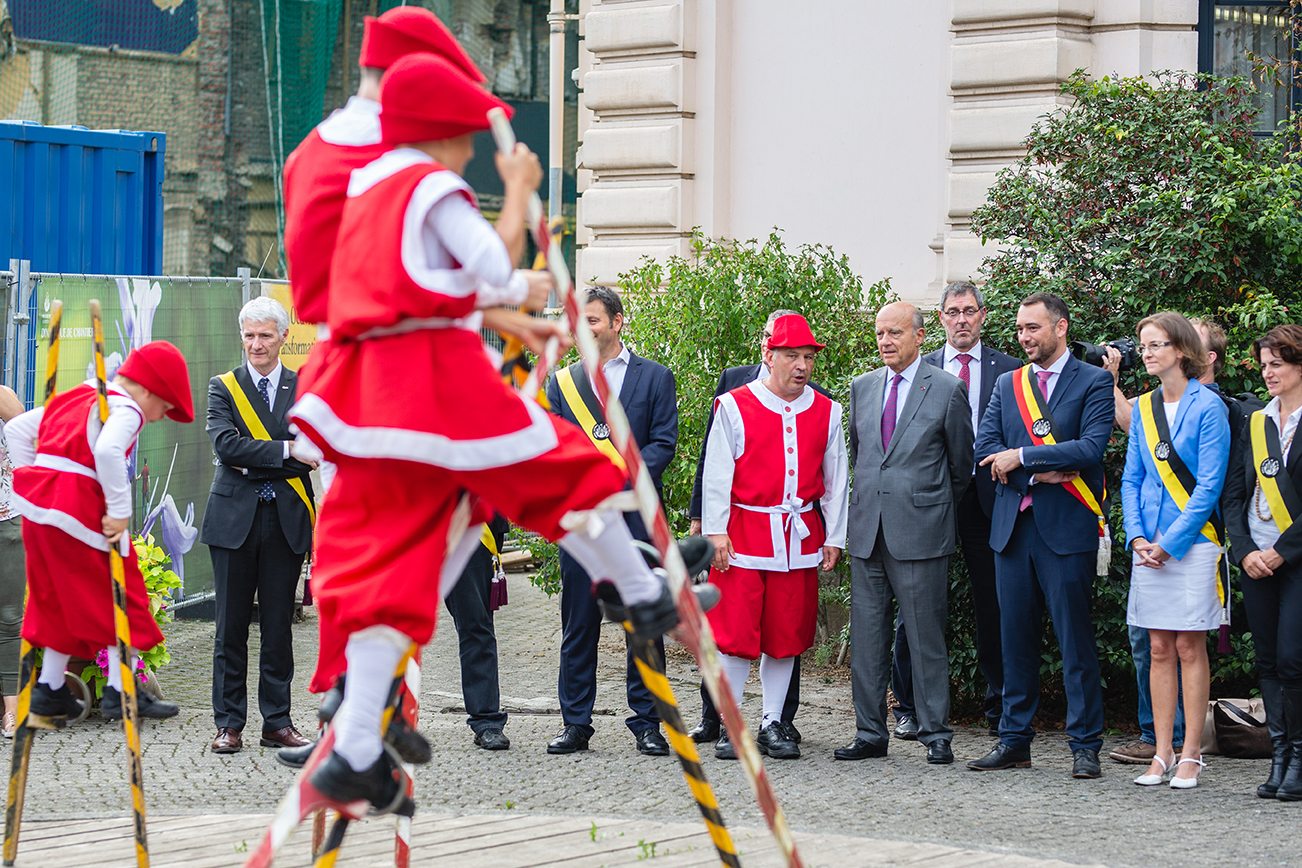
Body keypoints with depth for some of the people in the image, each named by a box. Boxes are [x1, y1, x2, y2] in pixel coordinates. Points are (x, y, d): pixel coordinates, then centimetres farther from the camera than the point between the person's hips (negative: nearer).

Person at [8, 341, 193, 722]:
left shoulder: (75, 398, 20)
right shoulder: (125, 409, -8)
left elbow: (15, 428, 21)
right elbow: (108, 451, -29)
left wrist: (32, 479, 18)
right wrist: (120, 511, -23)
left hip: (39, 503, 8)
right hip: (80, 504, -8)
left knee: (58, 596, 19)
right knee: (117, 592, 3)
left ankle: (49, 688, 21)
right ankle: (121, 691, 4)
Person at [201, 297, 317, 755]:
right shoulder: (223, 387, 6)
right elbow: (225, 443, -11)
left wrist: (252, 463, -11)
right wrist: (284, 451, -18)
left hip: (286, 519, 1)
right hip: (234, 518, -1)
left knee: (279, 625, 5)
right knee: (231, 626, 1)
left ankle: (278, 722, 13)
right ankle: (229, 723, 8)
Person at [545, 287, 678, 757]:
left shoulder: (655, 377, 7)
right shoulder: (562, 381, 13)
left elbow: (663, 443, -1)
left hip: (636, 512, -2)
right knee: (578, 621, 3)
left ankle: (646, 723, 8)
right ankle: (575, 723, 10)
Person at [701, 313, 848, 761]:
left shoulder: (826, 413, 8)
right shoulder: (734, 406, -1)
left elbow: (835, 480, 12)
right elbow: (716, 475, -2)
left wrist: (833, 537, 9)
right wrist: (715, 531, -8)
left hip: (800, 536, 3)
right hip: (744, 534, -3)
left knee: (786, 634, 6)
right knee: (736, 631, -4)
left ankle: (773, 724, 14)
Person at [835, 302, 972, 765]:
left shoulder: (947, 389, -2)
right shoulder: (862, 387, 12)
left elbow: (962, 464, 6)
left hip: (920, 531, -5)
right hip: (867, 530, 5)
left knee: (926, 638, -2)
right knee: (866, 636, 6)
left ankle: (936, 734, 6)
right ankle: (870, 732, 13)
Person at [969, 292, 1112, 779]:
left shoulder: (1093, 383, 0)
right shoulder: (1007, 385, 15)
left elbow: (1090, 449, -13)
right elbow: (985, 451, 5)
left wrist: (1021, 457, -12)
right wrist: (1042, 473, -10)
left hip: (1068, 529, -5)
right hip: (1013, 528, 5)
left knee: (1076, 641, -3)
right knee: (1016, 638, 9)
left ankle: (1085, 745, 2)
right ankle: (1014, 741, 15)